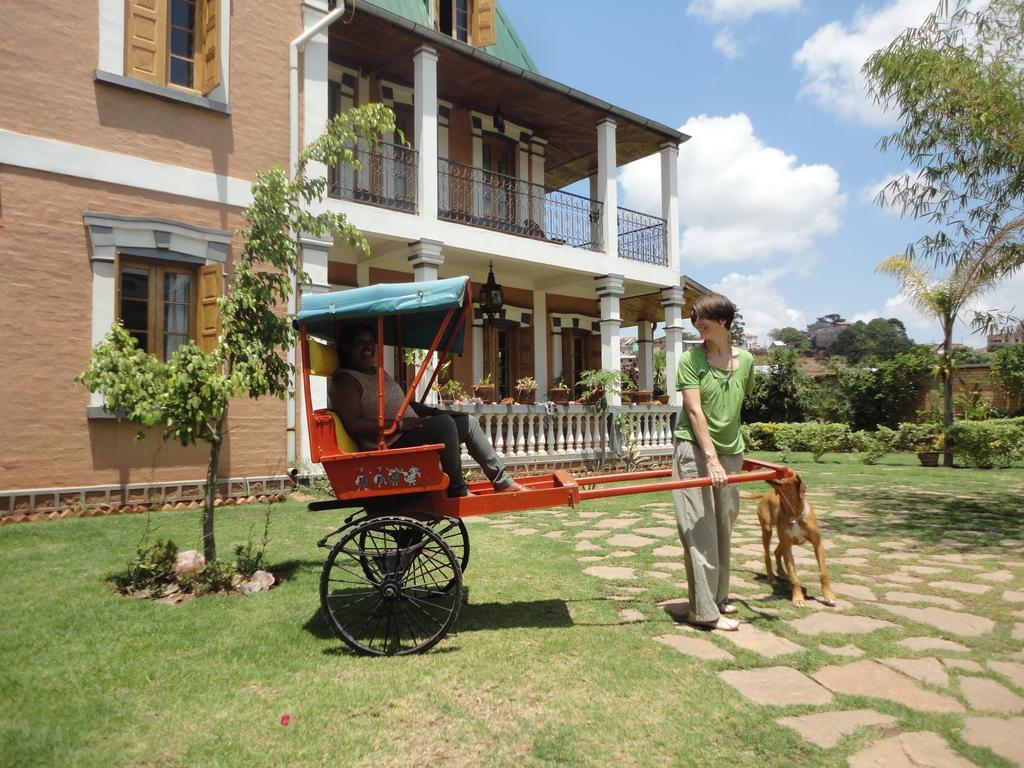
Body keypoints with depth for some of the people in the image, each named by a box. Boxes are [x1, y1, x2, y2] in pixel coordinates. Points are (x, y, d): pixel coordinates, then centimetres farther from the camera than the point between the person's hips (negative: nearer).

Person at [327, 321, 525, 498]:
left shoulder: (376, 372, 20)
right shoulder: (344, 380, -10)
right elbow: (353, 425, -21)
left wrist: (434, 412, 8)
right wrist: (400, 424, -24)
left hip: (409, 432, 10)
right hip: (389, 446, -10)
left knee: (468, 422, 5)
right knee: (444, 423, -28)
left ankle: (502, 481, 9)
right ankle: (457, 490, -15)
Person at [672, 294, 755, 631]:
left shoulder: (745, 360, 5)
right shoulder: (691, 359, -7)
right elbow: (694, 411, -14)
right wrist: (711, 458, -21)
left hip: (730, 453, 5)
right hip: (695, 451, -5)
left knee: (723, 529, 12)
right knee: (700, 532, -5)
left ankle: (718, 597, 26)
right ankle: (705, 611, 1)